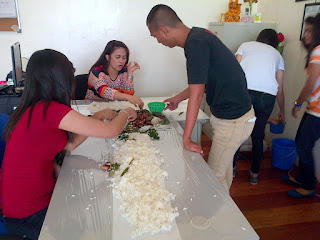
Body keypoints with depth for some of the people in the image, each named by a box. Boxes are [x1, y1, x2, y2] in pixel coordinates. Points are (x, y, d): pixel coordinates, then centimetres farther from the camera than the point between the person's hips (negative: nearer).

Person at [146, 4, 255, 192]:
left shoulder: (196, 44, -25)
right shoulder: (198, 35, 5)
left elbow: (196, 95, -24)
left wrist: (186, 139, -16)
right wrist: (178, 99, 25)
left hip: (234, 121, -10)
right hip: (230, 114, 10)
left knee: (215, 175, 3)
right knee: (225, 166, 24)